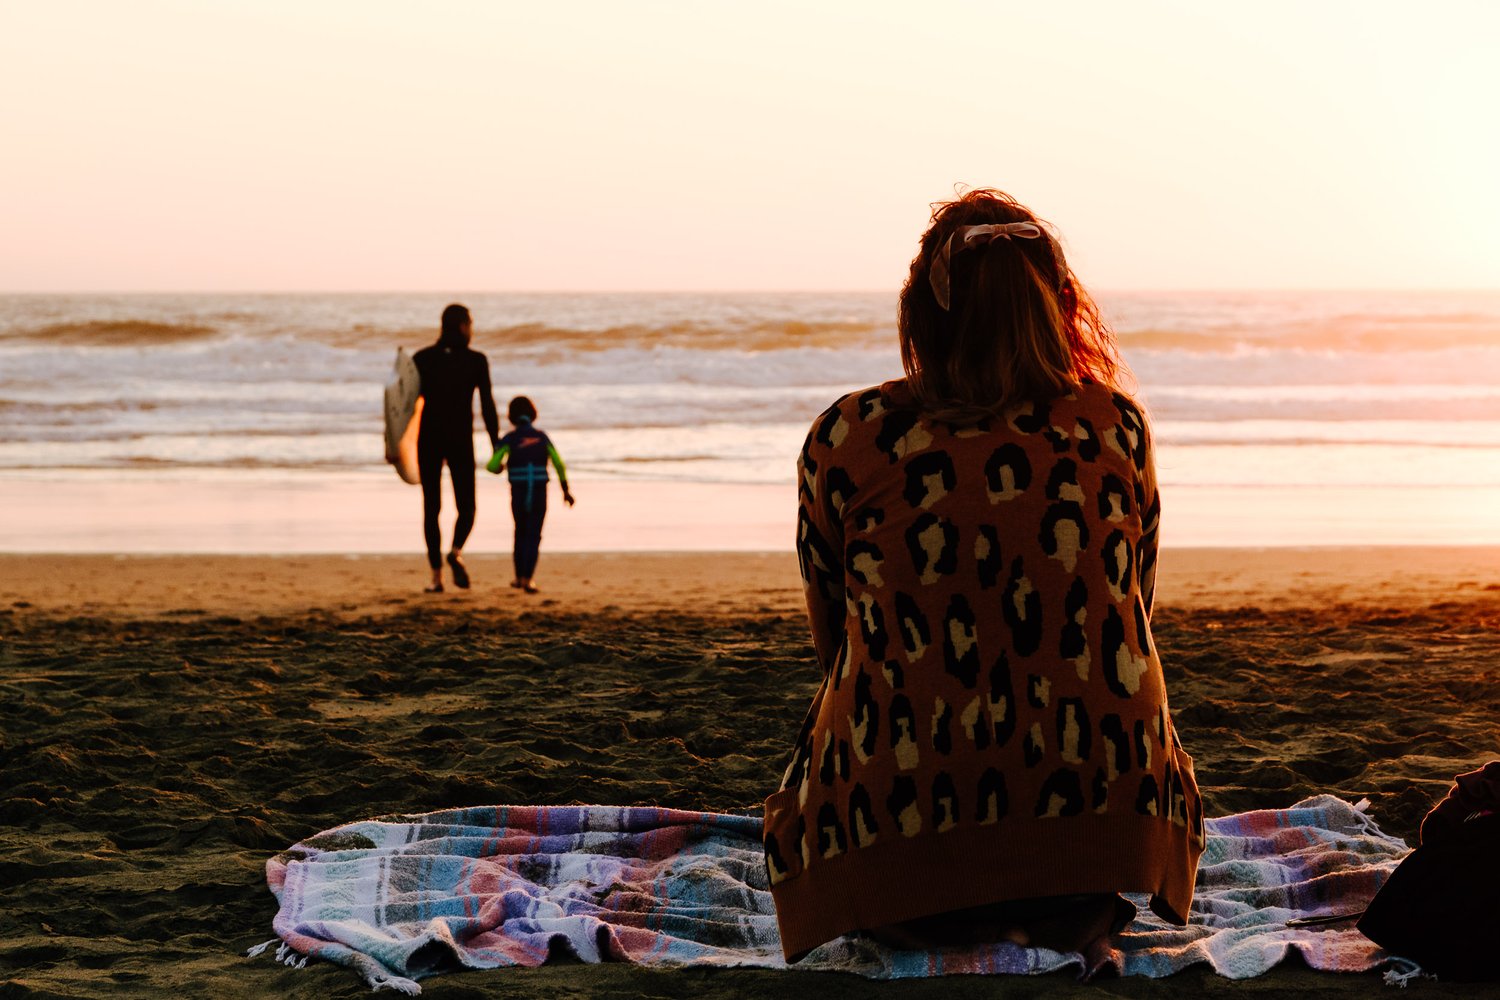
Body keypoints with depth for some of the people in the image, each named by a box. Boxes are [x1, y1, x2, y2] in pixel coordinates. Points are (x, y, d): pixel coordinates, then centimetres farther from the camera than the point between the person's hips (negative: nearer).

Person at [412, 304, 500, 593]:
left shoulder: (422, 358, 2)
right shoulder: (476, 360, -3)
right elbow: (487, 406, -6)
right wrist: (496, 447, -3)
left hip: (428, 441, 1)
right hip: (460, 441, -1)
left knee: (431, 508, 10)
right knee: (466, 507, 9)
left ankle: (436, 576, 2)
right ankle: (456, 553, -22)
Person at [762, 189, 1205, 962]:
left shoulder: (844, 439, -4)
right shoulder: (1116, 427, 1)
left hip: (895, 829, 0)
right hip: (1101, 830, 0)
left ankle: (916, 924, 7)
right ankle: (1074, 913, 8)